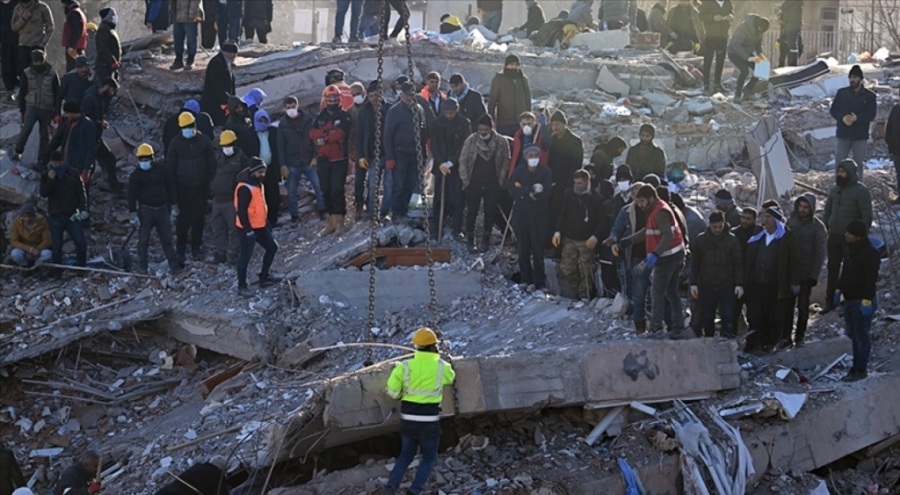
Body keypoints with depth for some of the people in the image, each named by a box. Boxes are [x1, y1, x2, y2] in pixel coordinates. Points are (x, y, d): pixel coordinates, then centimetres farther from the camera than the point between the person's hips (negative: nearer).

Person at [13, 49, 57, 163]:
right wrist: (22, 111, 3)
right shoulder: (27, 73, -2)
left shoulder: (52, 73, -2)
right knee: (26, 129, -18)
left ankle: (42, 158, 14)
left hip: (47, 109, 1)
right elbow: (22, 93, 5)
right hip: (32, 107, -1)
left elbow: (57, 93, 4)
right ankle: (18, 152, -5)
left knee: (44, 134, 6)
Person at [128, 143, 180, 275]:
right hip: (145, 211, -2)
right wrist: (132, 213, -11)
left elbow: (170, 187, 10)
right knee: (143, 240, 4)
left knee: (167, 239, 5)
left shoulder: (161, 169, 1)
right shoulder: (136, 175, -6)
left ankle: (173, 266, 8)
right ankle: (142, 267, 13)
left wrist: (171, 205, 9)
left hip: (162, 209, 2)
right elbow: (132, 195, -6)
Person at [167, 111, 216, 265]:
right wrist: (172, 188, -4)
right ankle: (180, 249, 12)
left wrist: (211, 184, 0)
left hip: (201, 187, 1)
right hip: (183, 188, -1)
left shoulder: (204, 141, -2)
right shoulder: (176, 143, -5)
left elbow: (212, 164, 3)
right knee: (183, 220, 1)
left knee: (198, 218, 10)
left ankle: (196, 248, 23)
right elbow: (170, 167, -1)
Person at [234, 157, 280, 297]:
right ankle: (241, 286, 10)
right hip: (249, 228, -10)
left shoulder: (259, 184, 6)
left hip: (260, 226, 10)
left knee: (272, 247, 18)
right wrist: (248, 230, -26)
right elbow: (241, 211, -26)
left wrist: (266, 222, 24)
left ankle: (264, 277, 31)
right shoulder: (244, 189, -25)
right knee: (245, 256, -1)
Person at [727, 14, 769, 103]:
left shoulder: (759, 29, -8)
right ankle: (738, 95, -16)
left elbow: (759, 42, 9)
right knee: (744, 70, -31)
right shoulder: (744, 28, -32)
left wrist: (760, 53, -11)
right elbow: (736, 45, -36)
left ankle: (747, 90, 13)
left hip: (748, 52, 8)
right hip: (735, 53, -8)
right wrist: (748, 58, -45)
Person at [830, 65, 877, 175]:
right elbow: (833, 110, 5)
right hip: (843, 134, 1)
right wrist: (842, 117, -15)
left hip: (860, 136, -1)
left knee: (859, 163, 4)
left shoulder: (869, 96, 1)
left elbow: (871, 115, -5)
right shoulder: (841, 93, 7)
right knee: (839, 162, 1)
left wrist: (857, 118, -21)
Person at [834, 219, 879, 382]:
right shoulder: (852, 250, 10)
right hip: (849, 300, 10)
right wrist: (839, 290, 22)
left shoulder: (870, 254, -20)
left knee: (861, 335, -2)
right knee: (853, 335, 16)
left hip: (862, 301, -10)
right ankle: (857, 367, 26)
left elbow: (871, 279, -23)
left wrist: (867, 300, -25)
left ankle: (861, 369, 4)